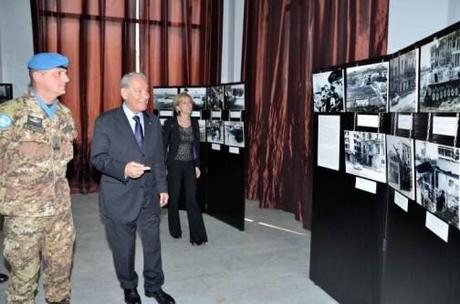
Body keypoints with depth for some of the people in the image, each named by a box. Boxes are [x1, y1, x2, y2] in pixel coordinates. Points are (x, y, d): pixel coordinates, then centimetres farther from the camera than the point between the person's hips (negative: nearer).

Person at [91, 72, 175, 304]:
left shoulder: (153, 121, 7)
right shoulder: (106, 121, -7)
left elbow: (159, 158, 10)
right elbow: (98, 157, -11)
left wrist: (162, 187, 7)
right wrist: (123, 169, -27)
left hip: (149, 194, 4)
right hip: (119, 196, -3)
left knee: (153, 243, 11)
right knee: (123, 247, 12)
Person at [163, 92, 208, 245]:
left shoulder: (194, 123, 3)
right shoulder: (170, 123, -8)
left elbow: (197, 145, 8)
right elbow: (163, 146, -5)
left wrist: (197, 165, 4)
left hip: (190, 166, 2)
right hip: (174, 165, -2)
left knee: (192, 200, -2)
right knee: (174, 199, 10)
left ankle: (197, 235, 0)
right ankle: (175, 230, 28)